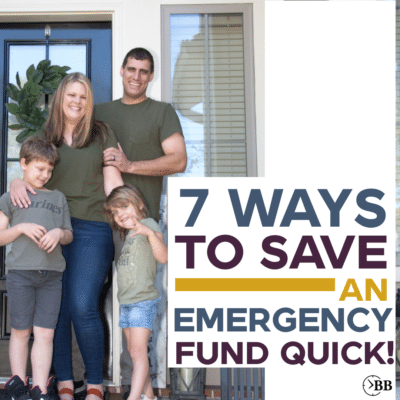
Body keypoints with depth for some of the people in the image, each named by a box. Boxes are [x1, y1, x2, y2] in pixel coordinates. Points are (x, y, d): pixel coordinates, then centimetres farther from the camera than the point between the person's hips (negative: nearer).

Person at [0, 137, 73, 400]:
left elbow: (69, 235, 17)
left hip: (52, 274, 2)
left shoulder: (58, 198, 17)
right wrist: (21, 228, -11)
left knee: (45, 332, -1)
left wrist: (59, 233, -5)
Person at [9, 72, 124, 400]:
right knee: (55, 308, 2)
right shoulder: (44, 136, 16)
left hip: (92, 228, -3)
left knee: (83, 307, -10)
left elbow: (112, 181, 8)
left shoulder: (102, 134, 10)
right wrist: (17, 183, -9)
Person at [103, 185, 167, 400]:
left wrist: (150, 233, -33)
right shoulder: (127, 235, 18)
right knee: (134, 353, 12)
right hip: (126, 302, 9)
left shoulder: (148, 224, -7)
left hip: (143, 301, -9)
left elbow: (163, 257, -19)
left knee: (138, 353, -12)